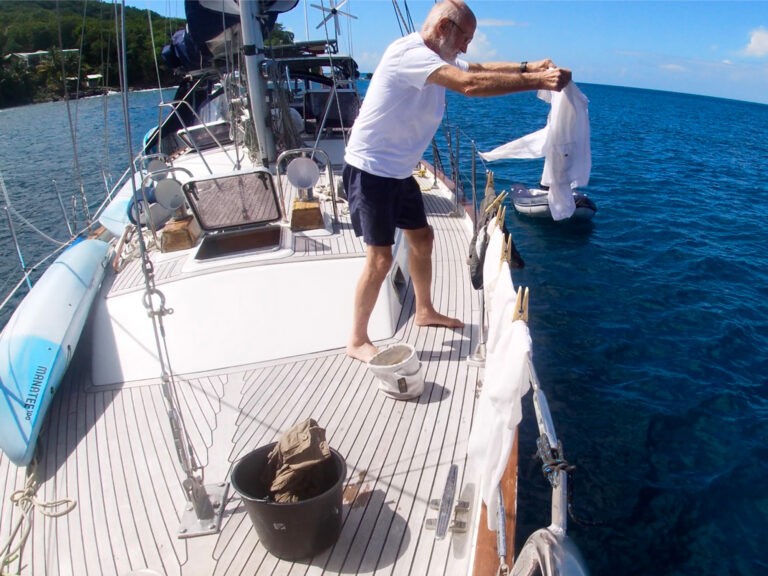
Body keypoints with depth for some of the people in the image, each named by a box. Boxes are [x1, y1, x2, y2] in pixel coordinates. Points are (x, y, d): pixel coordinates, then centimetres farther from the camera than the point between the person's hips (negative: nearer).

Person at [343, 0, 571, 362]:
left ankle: (425, 311, 36)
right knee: (380, 258, -9)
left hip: (399, 172, 10)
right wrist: (538, 82, -31)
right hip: (370, 171, -10)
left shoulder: (438, 59, 9)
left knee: (422, 239, 17)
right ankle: (357, 342, 7)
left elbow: (478, 70, 16)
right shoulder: (411, 53, -22)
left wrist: (527, 68, 0)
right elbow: (471, 84, -33)